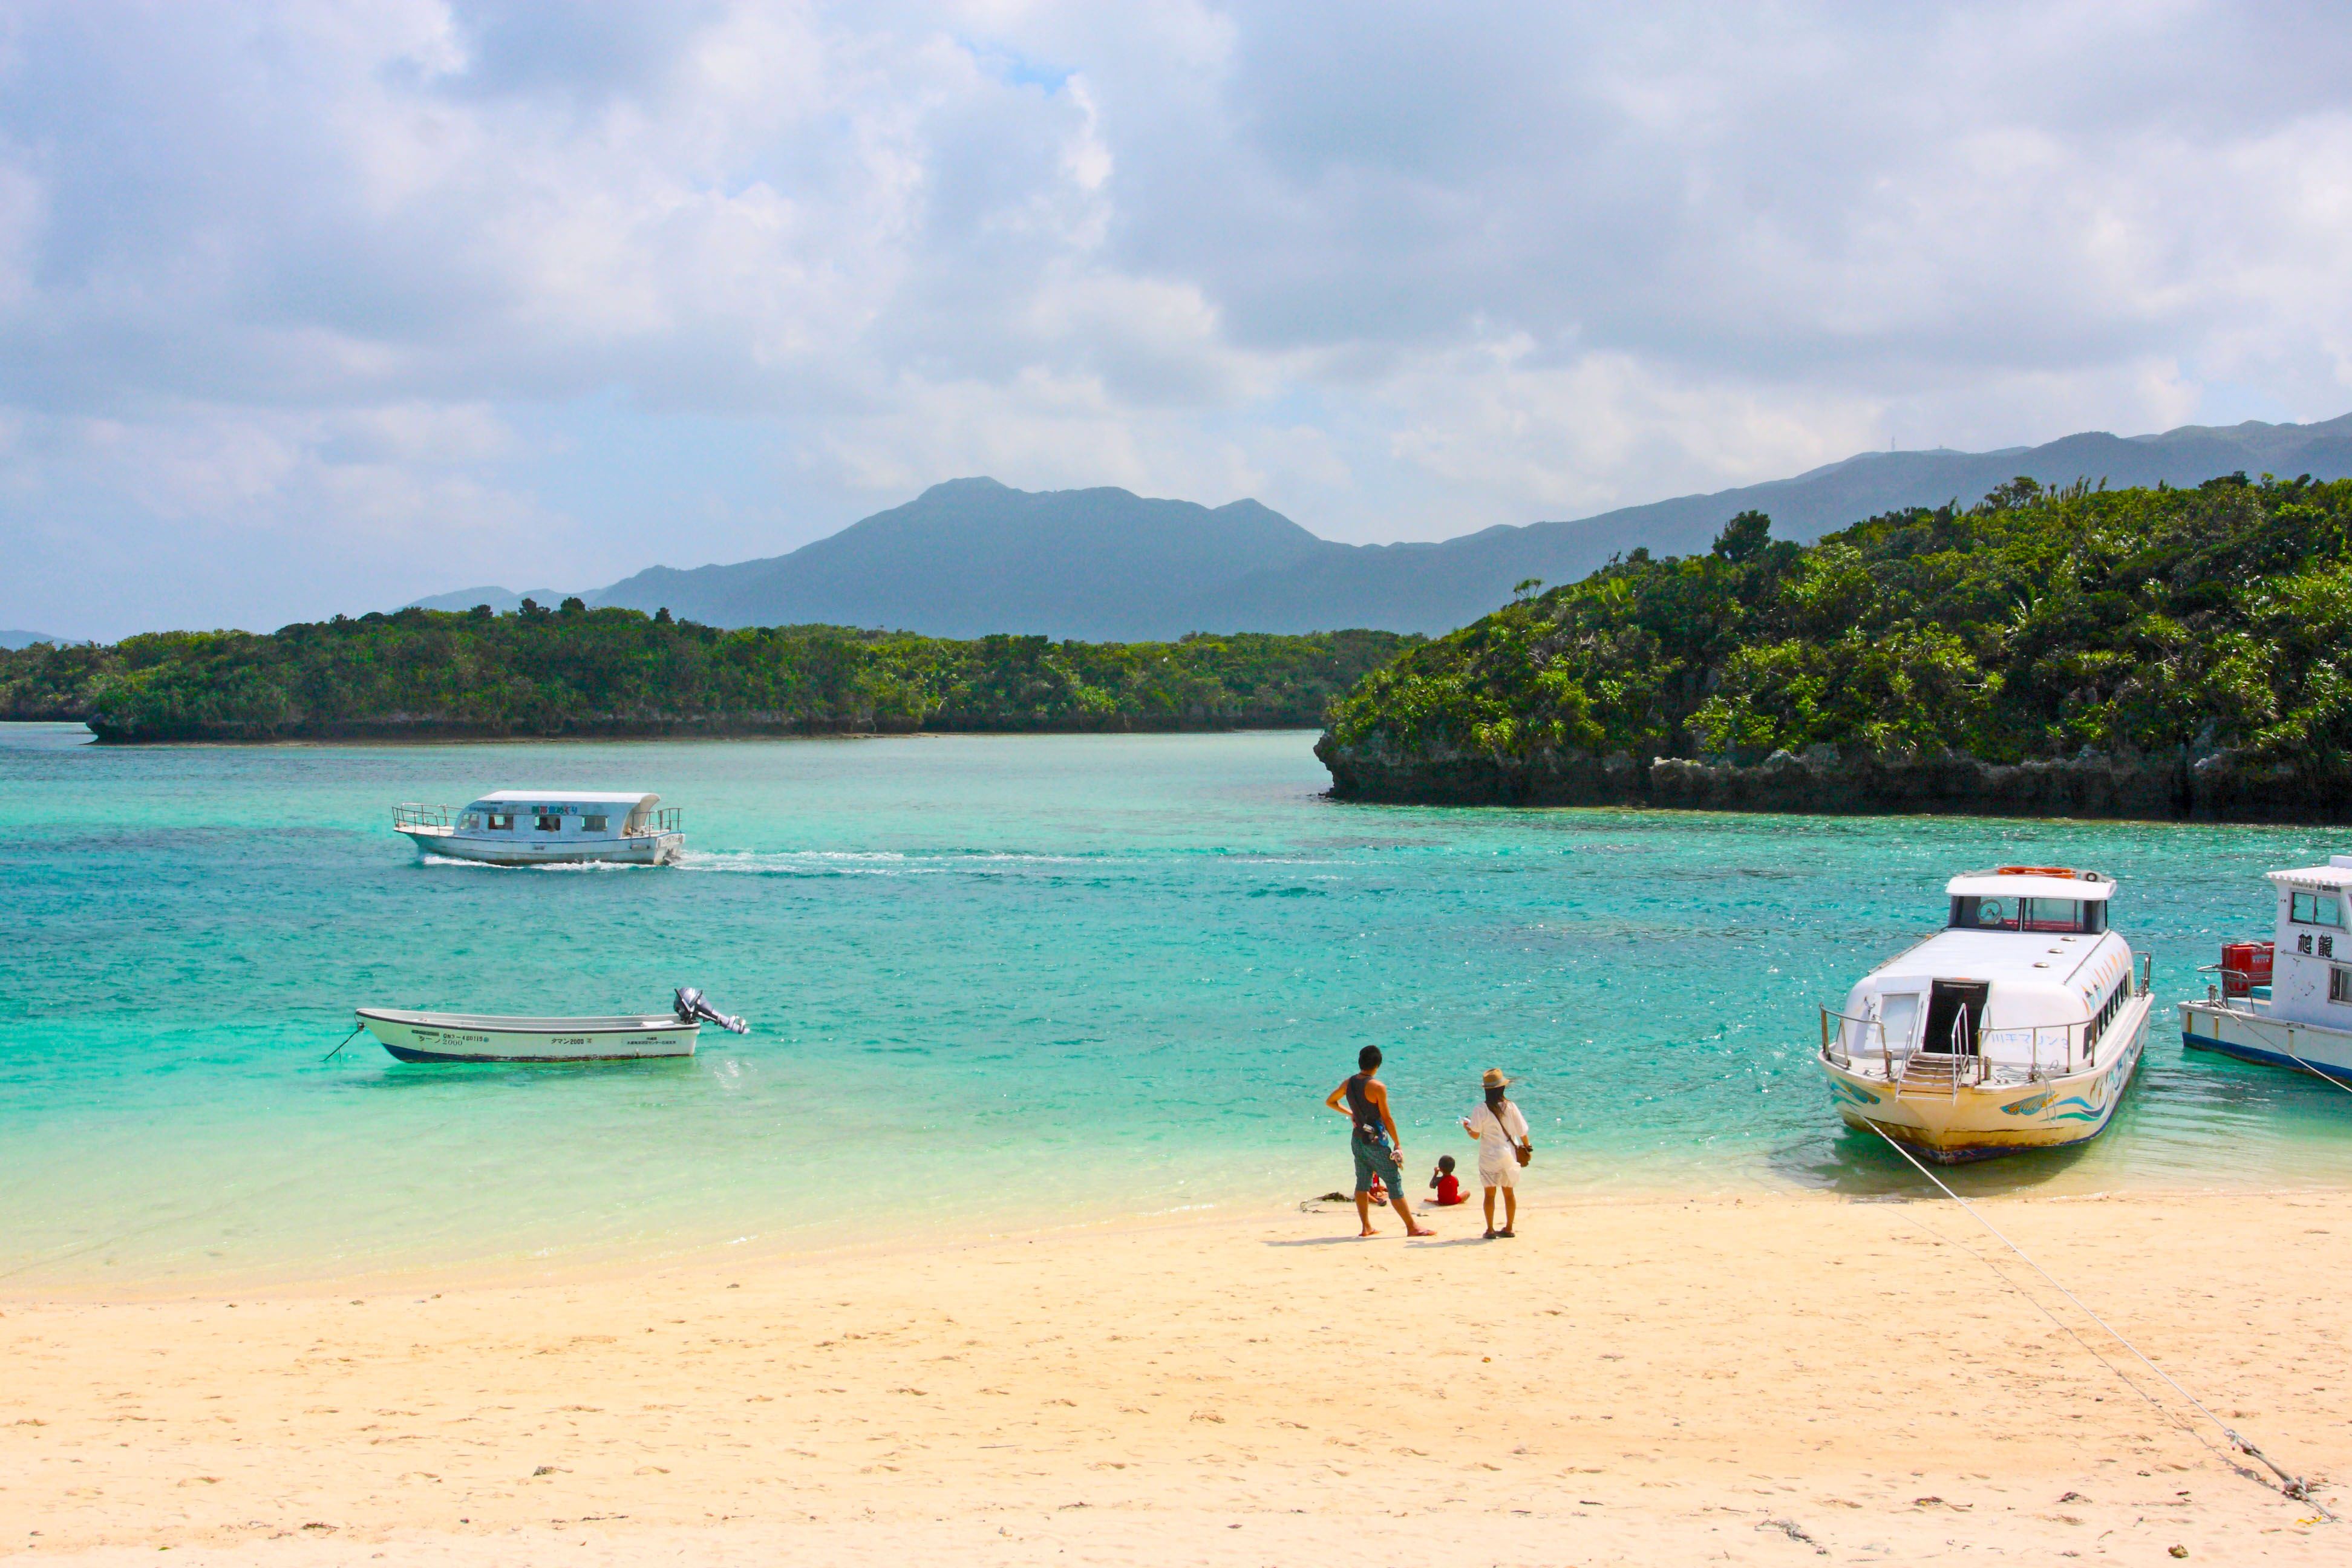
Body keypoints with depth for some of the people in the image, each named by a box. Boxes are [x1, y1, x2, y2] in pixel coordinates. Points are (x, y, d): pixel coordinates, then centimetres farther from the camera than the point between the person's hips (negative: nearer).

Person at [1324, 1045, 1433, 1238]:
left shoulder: (1349, 1084, 3)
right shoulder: (1377, 1087, -17)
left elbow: (1330, 1101, 19)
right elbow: (1387, 1118, -14)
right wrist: (1397, 1143, -7)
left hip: (1357, 1139, 7)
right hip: (1375, 1141, -7)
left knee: (1363, 1183, 14)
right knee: (1394, 1182, -4)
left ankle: (1366, 1227, 15)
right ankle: (1412, 1227, -3)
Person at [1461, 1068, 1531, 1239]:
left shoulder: (1481, 1111, -12)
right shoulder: (1511, 1107, -5)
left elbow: (1475, 1135, -8)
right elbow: (1522, 1131, 0)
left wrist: (1467, 1127, 13)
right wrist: (1526, 1146, 17)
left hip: (1490, 1157, -3)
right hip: (1509, 1156, 3)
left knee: (1490, 1194, 3)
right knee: (1509, 1192, 13)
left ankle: (1490, 1230, 3)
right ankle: (1509, 1228, 19)